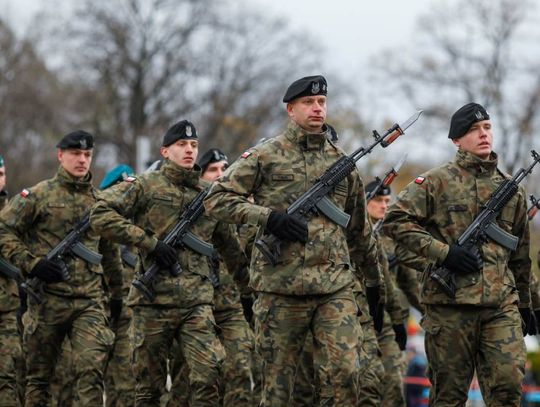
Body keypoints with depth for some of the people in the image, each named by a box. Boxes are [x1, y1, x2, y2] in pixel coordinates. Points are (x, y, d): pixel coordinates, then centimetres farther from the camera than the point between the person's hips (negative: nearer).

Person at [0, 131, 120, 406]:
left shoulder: (99, 200, 13)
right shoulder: (38, 195, -1)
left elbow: (106, 248, 24)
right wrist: (31, 263, -14)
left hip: (90, 301, 2)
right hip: (47, 298, -2)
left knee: (92, 369, -12)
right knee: (39, 373, 6)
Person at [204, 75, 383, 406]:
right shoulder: (265, 156, 2)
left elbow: (359, 229, 22)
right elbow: (217, 199, -3)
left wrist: (374, 279, 25)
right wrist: (268, 216, -15)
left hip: (336, 288, 2)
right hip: (280, 288, -2)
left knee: (345, 375, -10)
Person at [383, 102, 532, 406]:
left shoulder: (511, 190, 15)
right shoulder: (437, 182, 1)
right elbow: (396, 220, -6)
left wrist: (525, 304, 24)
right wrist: (443, 252, -13)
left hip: (502, 304, 3)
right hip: (450, 303, -3)